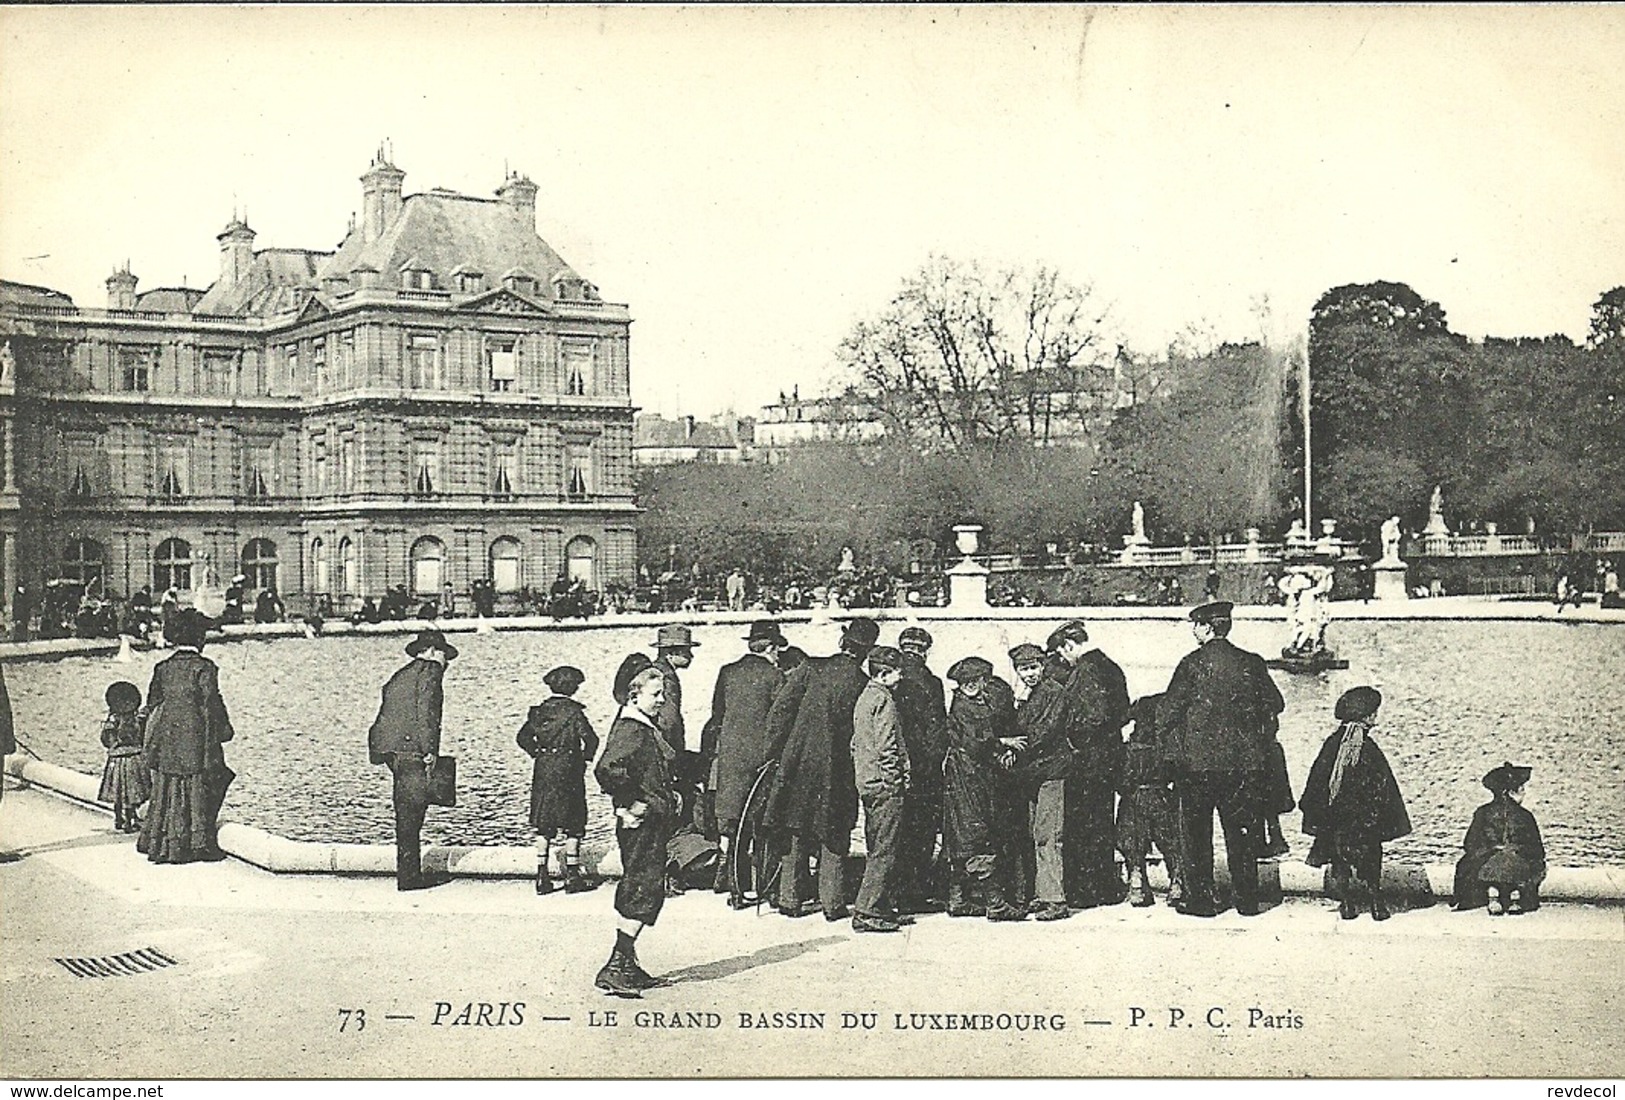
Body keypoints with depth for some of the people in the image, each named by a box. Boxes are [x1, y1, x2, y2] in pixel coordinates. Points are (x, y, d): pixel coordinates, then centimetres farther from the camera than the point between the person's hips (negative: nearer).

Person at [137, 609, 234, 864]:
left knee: (166, 793, 11)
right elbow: (211, 703, -11)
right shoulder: (204, 667, -9)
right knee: (197, 792, 2)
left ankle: (159, 843, 14)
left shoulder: (163, 668, 7)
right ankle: (199, 843, 3)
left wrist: (151, 742, 20)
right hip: (195, 741, -5)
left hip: (166, 742, 5)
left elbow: (152, 704, 12)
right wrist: (224, 729, 2)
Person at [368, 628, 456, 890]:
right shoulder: (430, 670, -2)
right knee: (411, 813, -5)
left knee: (406, 813, 13)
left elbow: (389, 713, 20)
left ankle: (410, 874, 16)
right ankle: (409, 877, -3)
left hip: (387, 748, 9)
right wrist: (430, 750, -15)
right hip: (409, 749, -9)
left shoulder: (401, 675, 24)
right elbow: (426, 712, -13)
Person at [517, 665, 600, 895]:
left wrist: (538, 753, 13)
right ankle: (572, 876, 3)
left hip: (543, 771, 5)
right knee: (573, 825, 3)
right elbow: (590, 738, -15)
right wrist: (586, 758, 0)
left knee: (543, 825, 9)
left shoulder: (540, 710, 5)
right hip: (568, 771, -5)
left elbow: (523, 737, 9)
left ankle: (542, 876, 8)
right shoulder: (573, 711, -10)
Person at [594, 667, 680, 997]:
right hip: (640, 823, -10)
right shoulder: (630, 729, -15)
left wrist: (672, 793, 18)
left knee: (645, 892, 13)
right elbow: (608, 770, -29)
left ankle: (627, 966, 19)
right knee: (642, 891, -10)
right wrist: (631, 804, -21)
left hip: (654, 823, 10)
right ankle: (615, 968, -9)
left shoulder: (647, 729, 17)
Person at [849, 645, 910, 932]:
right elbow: (886, 745, -20)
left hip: (866, 782, 10)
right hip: (884, 783, -10)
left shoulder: (864, 698, 16)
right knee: (884, 851, -7)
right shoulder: (883, 700, -12)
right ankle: (867, 912, -8)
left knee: (878, 848, 14)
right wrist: (897, 779, -13)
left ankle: (885, 906, 19)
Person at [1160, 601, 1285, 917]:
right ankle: (1247, 899, 14)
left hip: (1197, 760, -3)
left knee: (1197, 832, 6)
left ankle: (1201, 899, 7)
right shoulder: (1252, 663, 2)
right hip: (1244, 760, 3)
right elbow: (1275, 704, 9)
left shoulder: (1193, 664, -9)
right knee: (1241, 831, 11)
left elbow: (1168, 710, -8)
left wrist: (1171, 743, 9)